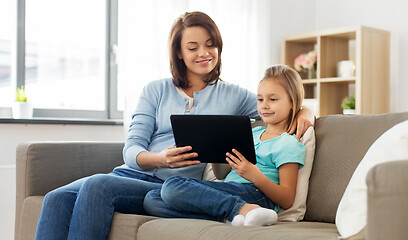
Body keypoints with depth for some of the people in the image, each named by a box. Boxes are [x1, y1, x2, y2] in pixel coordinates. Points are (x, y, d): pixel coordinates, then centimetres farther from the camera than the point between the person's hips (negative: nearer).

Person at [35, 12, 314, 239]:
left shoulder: (233, 96, 13)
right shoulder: (156, 90, 16)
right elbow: (131, 150, 6)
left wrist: (305, 112, -11)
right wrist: (160, 158, -17)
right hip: (132, 173, 3)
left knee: (97, 185, -31)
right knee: (57, 198, -25)